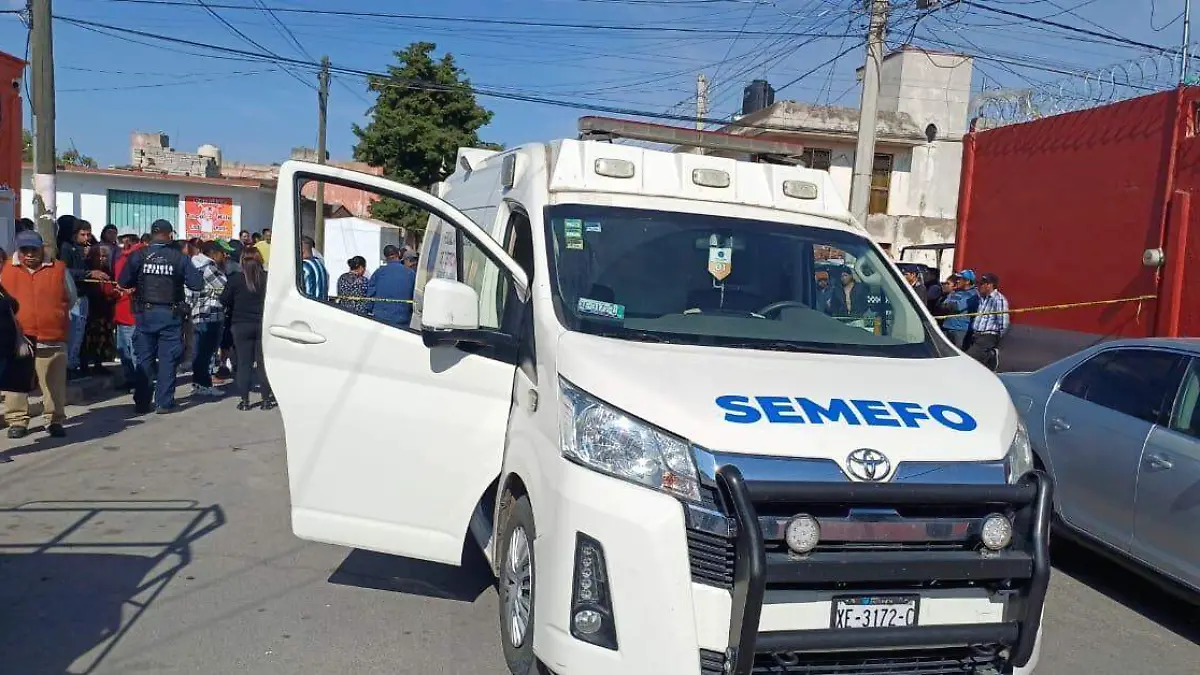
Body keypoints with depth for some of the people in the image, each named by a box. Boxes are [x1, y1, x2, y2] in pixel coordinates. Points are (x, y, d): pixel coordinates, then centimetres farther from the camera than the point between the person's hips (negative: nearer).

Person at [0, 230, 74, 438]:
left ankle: (55, 421, 16)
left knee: (54, 384, 5)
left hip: (52, 339, -1)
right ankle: (17, 421, 18)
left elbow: (71, 299, 14)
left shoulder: (58, 269, 3)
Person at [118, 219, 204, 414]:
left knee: (144, 358, 10)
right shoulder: (179, 258, -6)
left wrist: (141, 282, 15)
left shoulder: (138, 256, -3)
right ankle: (164, 402, 4)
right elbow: (197, 284, -7)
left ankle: (142, 402, 13)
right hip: (171, 314, -1)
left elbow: (124, 282, -3)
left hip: (145, 312, 2)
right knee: (168, 359, 4)